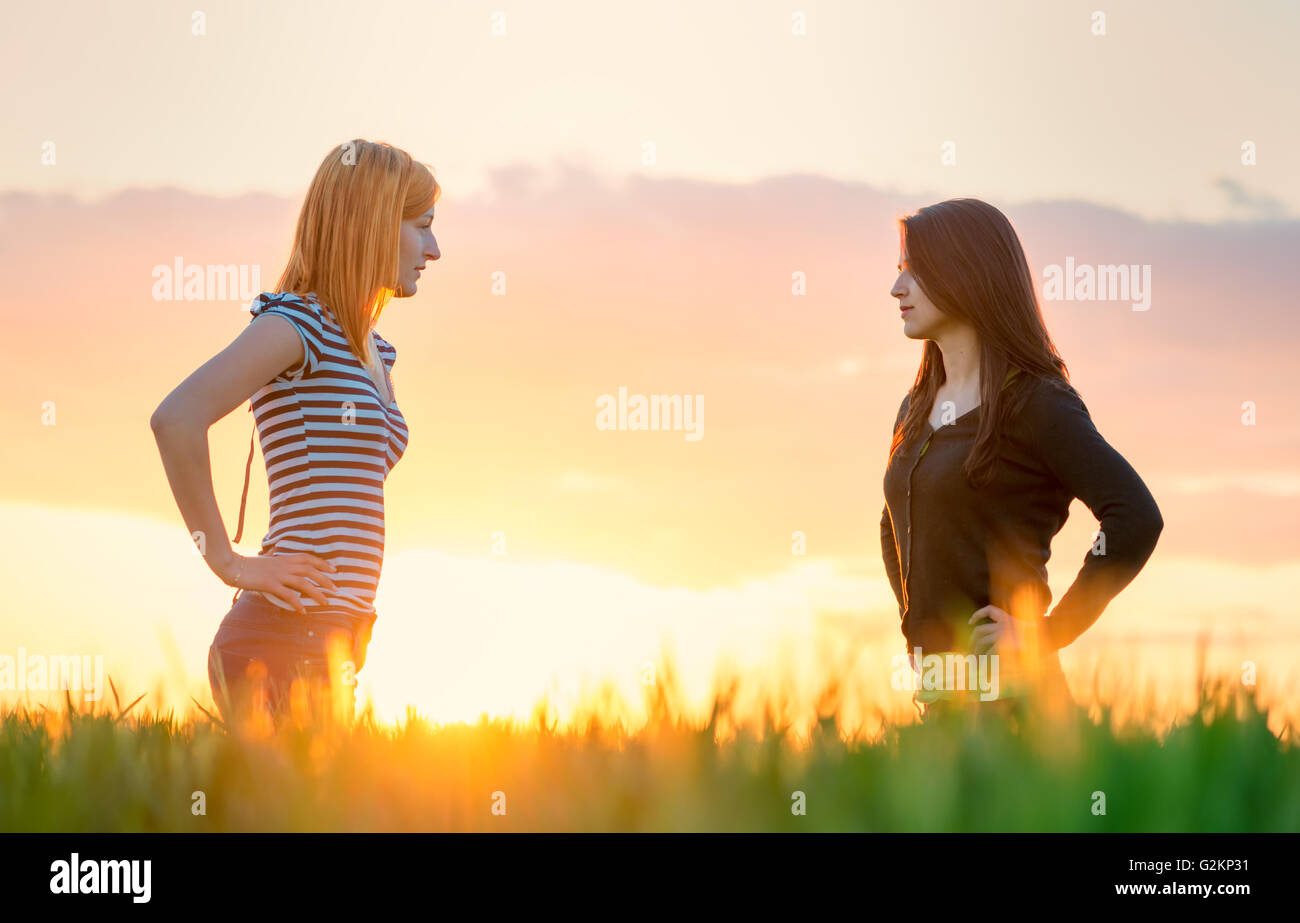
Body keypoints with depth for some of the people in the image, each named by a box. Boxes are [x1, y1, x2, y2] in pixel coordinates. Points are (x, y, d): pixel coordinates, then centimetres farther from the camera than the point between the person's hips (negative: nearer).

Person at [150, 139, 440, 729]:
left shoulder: (374, 352, 20)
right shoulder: (296, 322, -7)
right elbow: (176, 418, -21)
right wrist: (228, 563, -16)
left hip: (330, 642, 9)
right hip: (287, 641, -9)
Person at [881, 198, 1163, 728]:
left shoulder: (1035, 403, -8)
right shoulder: (919, 408, 15)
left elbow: (1136, 518, -20)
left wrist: (1049, 632, -16)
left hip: (1006, 696, -7)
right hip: (939, 695, 7)